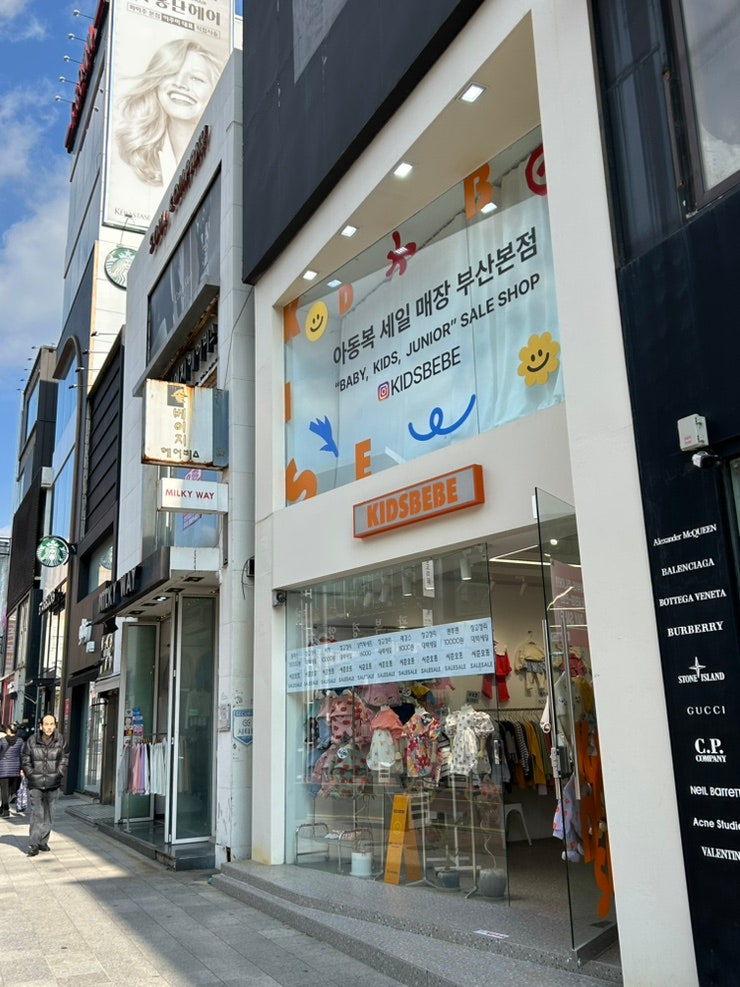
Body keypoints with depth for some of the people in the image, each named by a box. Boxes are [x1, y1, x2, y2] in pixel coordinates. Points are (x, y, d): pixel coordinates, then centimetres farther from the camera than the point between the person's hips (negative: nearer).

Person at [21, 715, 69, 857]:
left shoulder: (60, 740, -4)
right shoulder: (32, 741, -7)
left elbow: (65, 758, 7)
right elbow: (25, 760, 2)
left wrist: (59, 774, -1)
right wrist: (30, 775, -5)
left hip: (53, 785, 2)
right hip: (35, 784, -2)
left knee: (48, 814, 10)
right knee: (36, 814, -6)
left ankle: (43, 841, 22)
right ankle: (33, 844, 1)